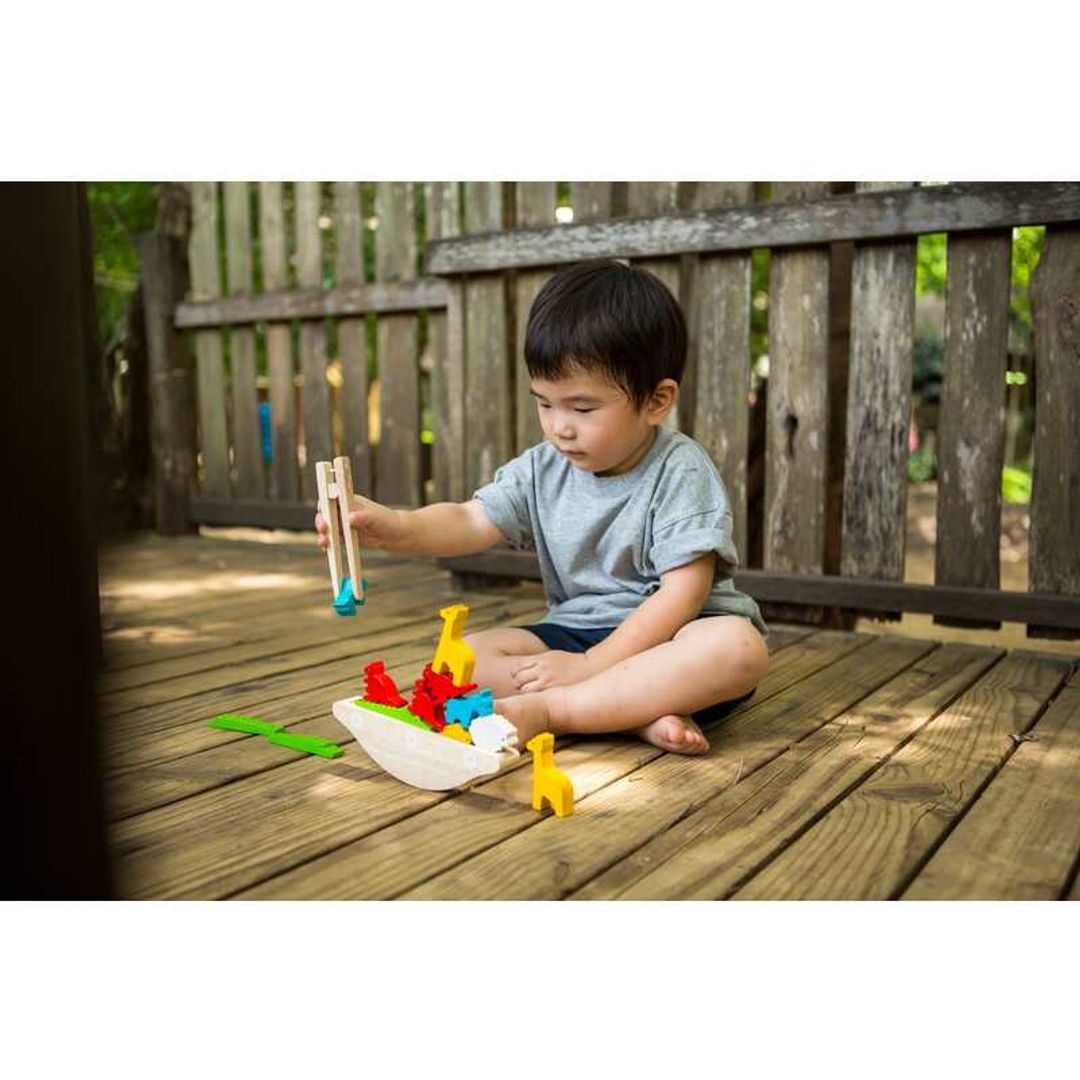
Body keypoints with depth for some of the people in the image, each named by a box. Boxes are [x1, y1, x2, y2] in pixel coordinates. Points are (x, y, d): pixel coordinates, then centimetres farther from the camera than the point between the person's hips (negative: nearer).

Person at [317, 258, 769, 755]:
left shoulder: (679, 471, -14)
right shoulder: (542, 470, 2)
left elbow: (683, 591, -20)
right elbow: (473, 521, -9)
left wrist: (589, 665, -23)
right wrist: (396, 526, -31)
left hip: (667, 636, -4)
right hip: (576, 632, 5)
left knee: (739, 647, -37)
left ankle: (544, 710, -33)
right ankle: (642, 713, -27)